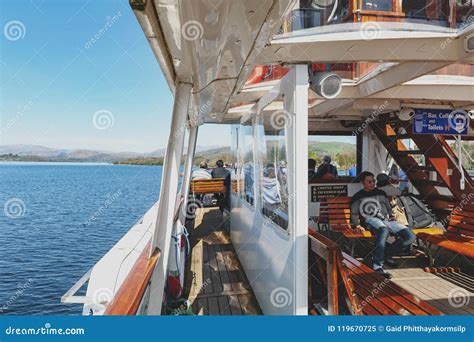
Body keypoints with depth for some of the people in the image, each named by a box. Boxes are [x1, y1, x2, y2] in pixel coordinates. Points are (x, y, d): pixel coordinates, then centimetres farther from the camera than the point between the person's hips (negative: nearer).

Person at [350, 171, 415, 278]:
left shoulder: (381, 193, 28)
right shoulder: (358, 196, 15)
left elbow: (389, 208, 31)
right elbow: (354, 214, 9)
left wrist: (391, 216, 9)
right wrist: (357, 226, -9)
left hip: (387, 220, 5)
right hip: (371, 220, -5)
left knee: (410, 237, -18)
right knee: (384, 230, -42)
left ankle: (387, 253, 1)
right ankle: (377, 266, -40)